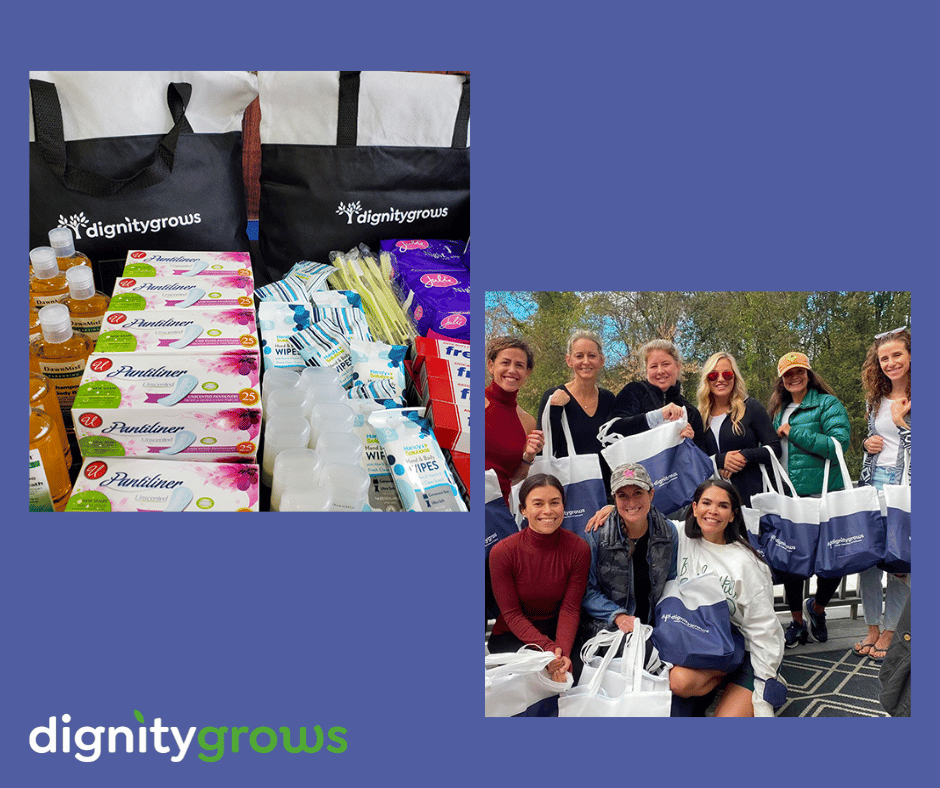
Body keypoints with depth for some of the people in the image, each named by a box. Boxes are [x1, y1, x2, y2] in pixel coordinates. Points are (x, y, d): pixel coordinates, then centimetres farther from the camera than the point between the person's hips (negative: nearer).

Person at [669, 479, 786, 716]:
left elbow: (763, 629, -12)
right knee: (679, 680, -29)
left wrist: (763, 689, -13)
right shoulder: (683, 538, -4)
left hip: (743, 650, -3)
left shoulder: (745, 563, -15)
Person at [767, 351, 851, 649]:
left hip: (822, 496, -5)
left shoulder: (828, 404, -2)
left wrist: (794, 433, -15)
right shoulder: (777, 411, 16)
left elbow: (840, 443, -17)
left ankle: (817, 607, 30)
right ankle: (797, 622, 22)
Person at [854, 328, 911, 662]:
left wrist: (902, 422, -15)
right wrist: (867, 444, 4)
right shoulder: (875, 399, 13)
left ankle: (889, 631, 13)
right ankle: (872, 629, 18)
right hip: (873, 482, 5)